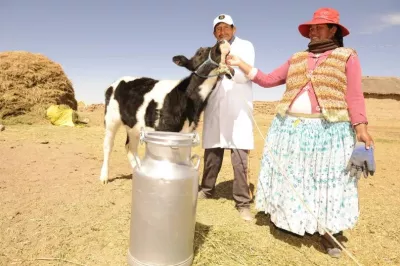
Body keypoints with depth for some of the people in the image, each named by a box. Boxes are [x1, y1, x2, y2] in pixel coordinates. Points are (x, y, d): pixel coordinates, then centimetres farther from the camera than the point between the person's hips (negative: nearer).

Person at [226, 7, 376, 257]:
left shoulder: (347, 57, 3)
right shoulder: (297, 59, 14)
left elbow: (354, 96, -4)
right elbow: (267, 80, 11)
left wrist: (361, 128, -14)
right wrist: (240, 63, 7)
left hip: (328, 131, -4)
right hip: (291, 129, 4)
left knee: (326, 181, 3)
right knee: (289, 178, 11)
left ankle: (328, 232, 18)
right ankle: (289, 221, 30)